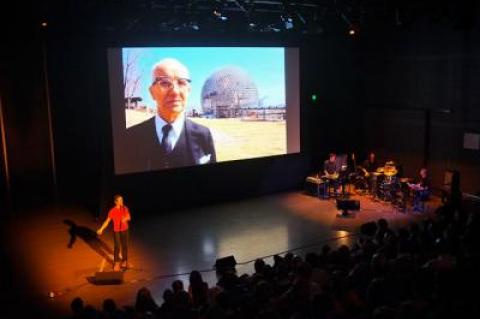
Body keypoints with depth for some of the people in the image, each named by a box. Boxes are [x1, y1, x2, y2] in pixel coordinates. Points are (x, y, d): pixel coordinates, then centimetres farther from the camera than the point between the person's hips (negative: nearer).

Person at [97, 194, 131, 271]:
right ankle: (116, 264, 12)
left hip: (125, 230, 3)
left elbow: (129, 217, -4)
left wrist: (125, 219, -28)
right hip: (117, 231, -3)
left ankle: (124, 261, 30)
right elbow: (107, 221, -12)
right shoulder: (112, 211, -16)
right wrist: (101, 229, -22)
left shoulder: (125, 208, -7)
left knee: (125, 246, 13)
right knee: (117, 247, 0)